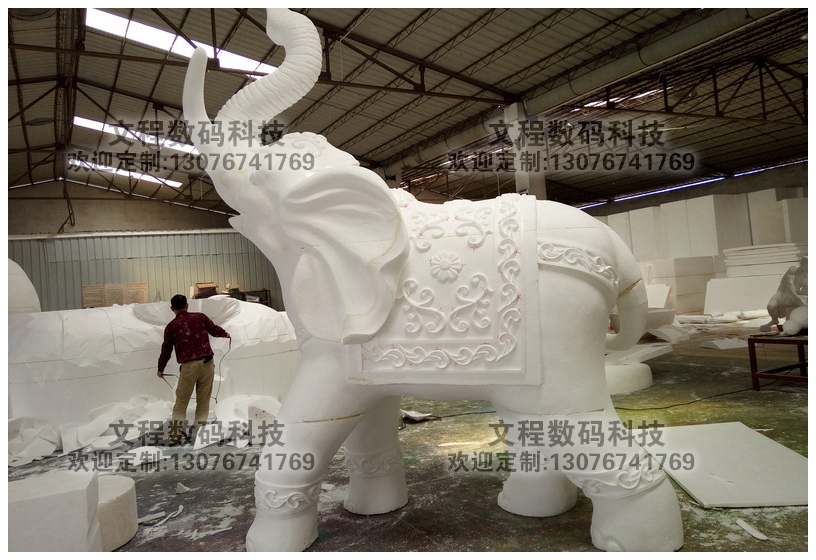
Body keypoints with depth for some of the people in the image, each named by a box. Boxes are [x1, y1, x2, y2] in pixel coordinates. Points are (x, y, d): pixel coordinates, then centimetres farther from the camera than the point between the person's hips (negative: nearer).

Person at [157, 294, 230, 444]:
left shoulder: (171, 326, 4)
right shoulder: (200, 317, 5)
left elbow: (166, 350, 10)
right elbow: (214, 330, 16)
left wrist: (160, 369, 25)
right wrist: (225, 334, 39)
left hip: (188, 367, -1)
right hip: (207, 364, 1)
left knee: (181, 402, 12)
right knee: (203, 401, 12)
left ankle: (175, 433, 10)